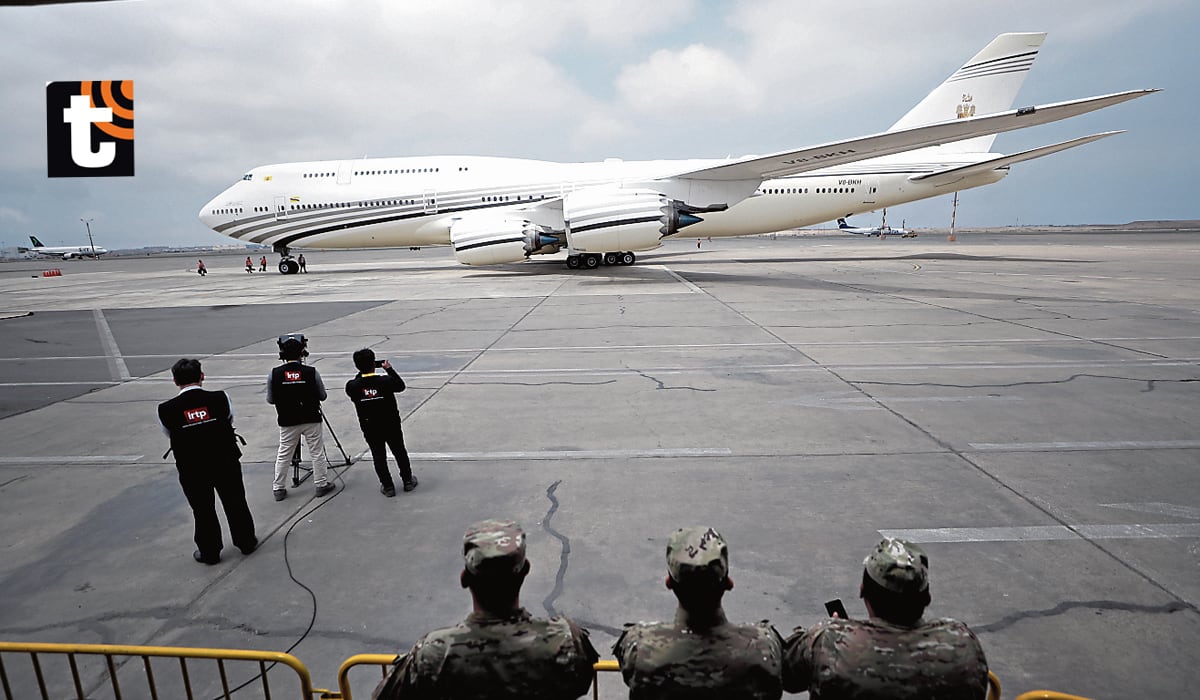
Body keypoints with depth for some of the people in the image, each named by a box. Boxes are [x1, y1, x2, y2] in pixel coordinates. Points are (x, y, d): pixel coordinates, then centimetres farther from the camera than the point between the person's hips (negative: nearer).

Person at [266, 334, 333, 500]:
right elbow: (322, 396, -2)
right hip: (311, 420, -1)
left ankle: (279, 489, 21)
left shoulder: (274, 374, -10)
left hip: (287, 422, 1)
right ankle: (322, 484, 18)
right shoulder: (311, 372, -13)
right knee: (317, 453, 10)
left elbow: (270, 400, 0)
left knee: (283, 455, 14)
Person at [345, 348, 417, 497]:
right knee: (400, 452, 18)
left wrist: (361, 373, 5)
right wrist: (389, 369, 3)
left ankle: (388, 486, 21)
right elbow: (401, 386, -1)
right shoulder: (385, 381, -21)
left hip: (370, 429, 1)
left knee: (379, 457, 15)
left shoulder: (353, 386, -17)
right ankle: (408, 481, 31)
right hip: (391, 426, 0)